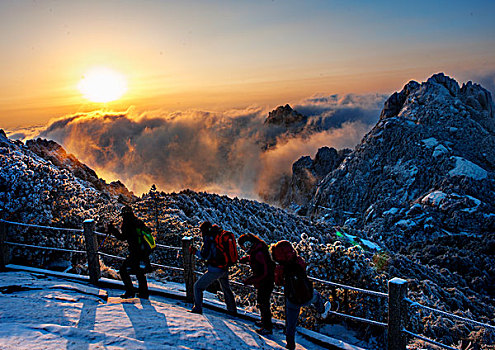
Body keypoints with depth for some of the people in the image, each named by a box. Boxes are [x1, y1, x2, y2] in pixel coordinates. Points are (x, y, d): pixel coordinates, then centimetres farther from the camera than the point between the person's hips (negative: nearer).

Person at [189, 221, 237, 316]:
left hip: (215, 270, -8)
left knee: (198, 286, 6)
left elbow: (205, 256, -18)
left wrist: (195, 252, -3)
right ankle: (232, 310, 36)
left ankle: (197, 309, 4)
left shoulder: (208, 238, -13)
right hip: (225, 268, 8)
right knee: (226, 288, 28)